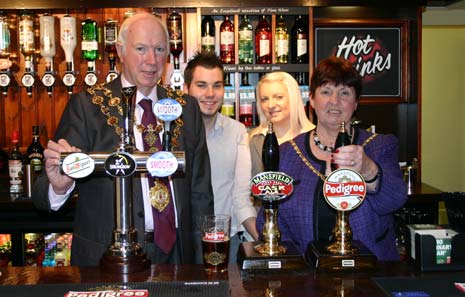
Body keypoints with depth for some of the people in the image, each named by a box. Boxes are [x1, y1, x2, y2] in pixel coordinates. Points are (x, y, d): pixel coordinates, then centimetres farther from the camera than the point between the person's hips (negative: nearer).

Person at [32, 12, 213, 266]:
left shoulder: (187, 108, 4)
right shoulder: (87, 105, -7)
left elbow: (200, 193, 7)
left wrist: (203, 262, 5)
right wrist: (59, 186, -35)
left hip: (176, 254, 3)